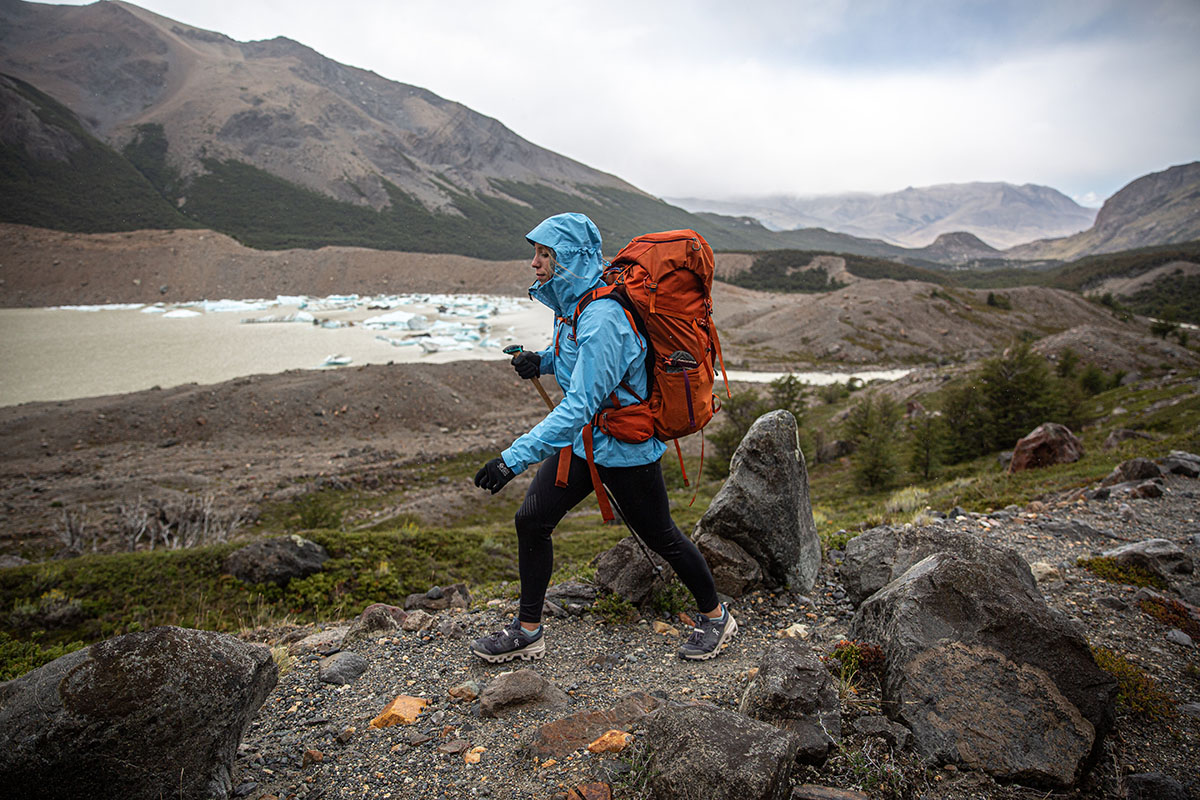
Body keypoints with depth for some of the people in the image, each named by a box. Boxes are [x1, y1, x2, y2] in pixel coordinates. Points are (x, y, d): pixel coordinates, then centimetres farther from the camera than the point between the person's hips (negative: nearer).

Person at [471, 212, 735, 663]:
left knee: (660, 536, 9)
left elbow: (580, 406, -34)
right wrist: (541, 362, 0)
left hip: (624, 448, -9)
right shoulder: (572, 302, 1)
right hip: (583, 438, 9)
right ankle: (528, 632, 21)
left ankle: (715, 617, 34)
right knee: (531, 520, 6)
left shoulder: (602, 318, -29)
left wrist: (514, 457, -37)